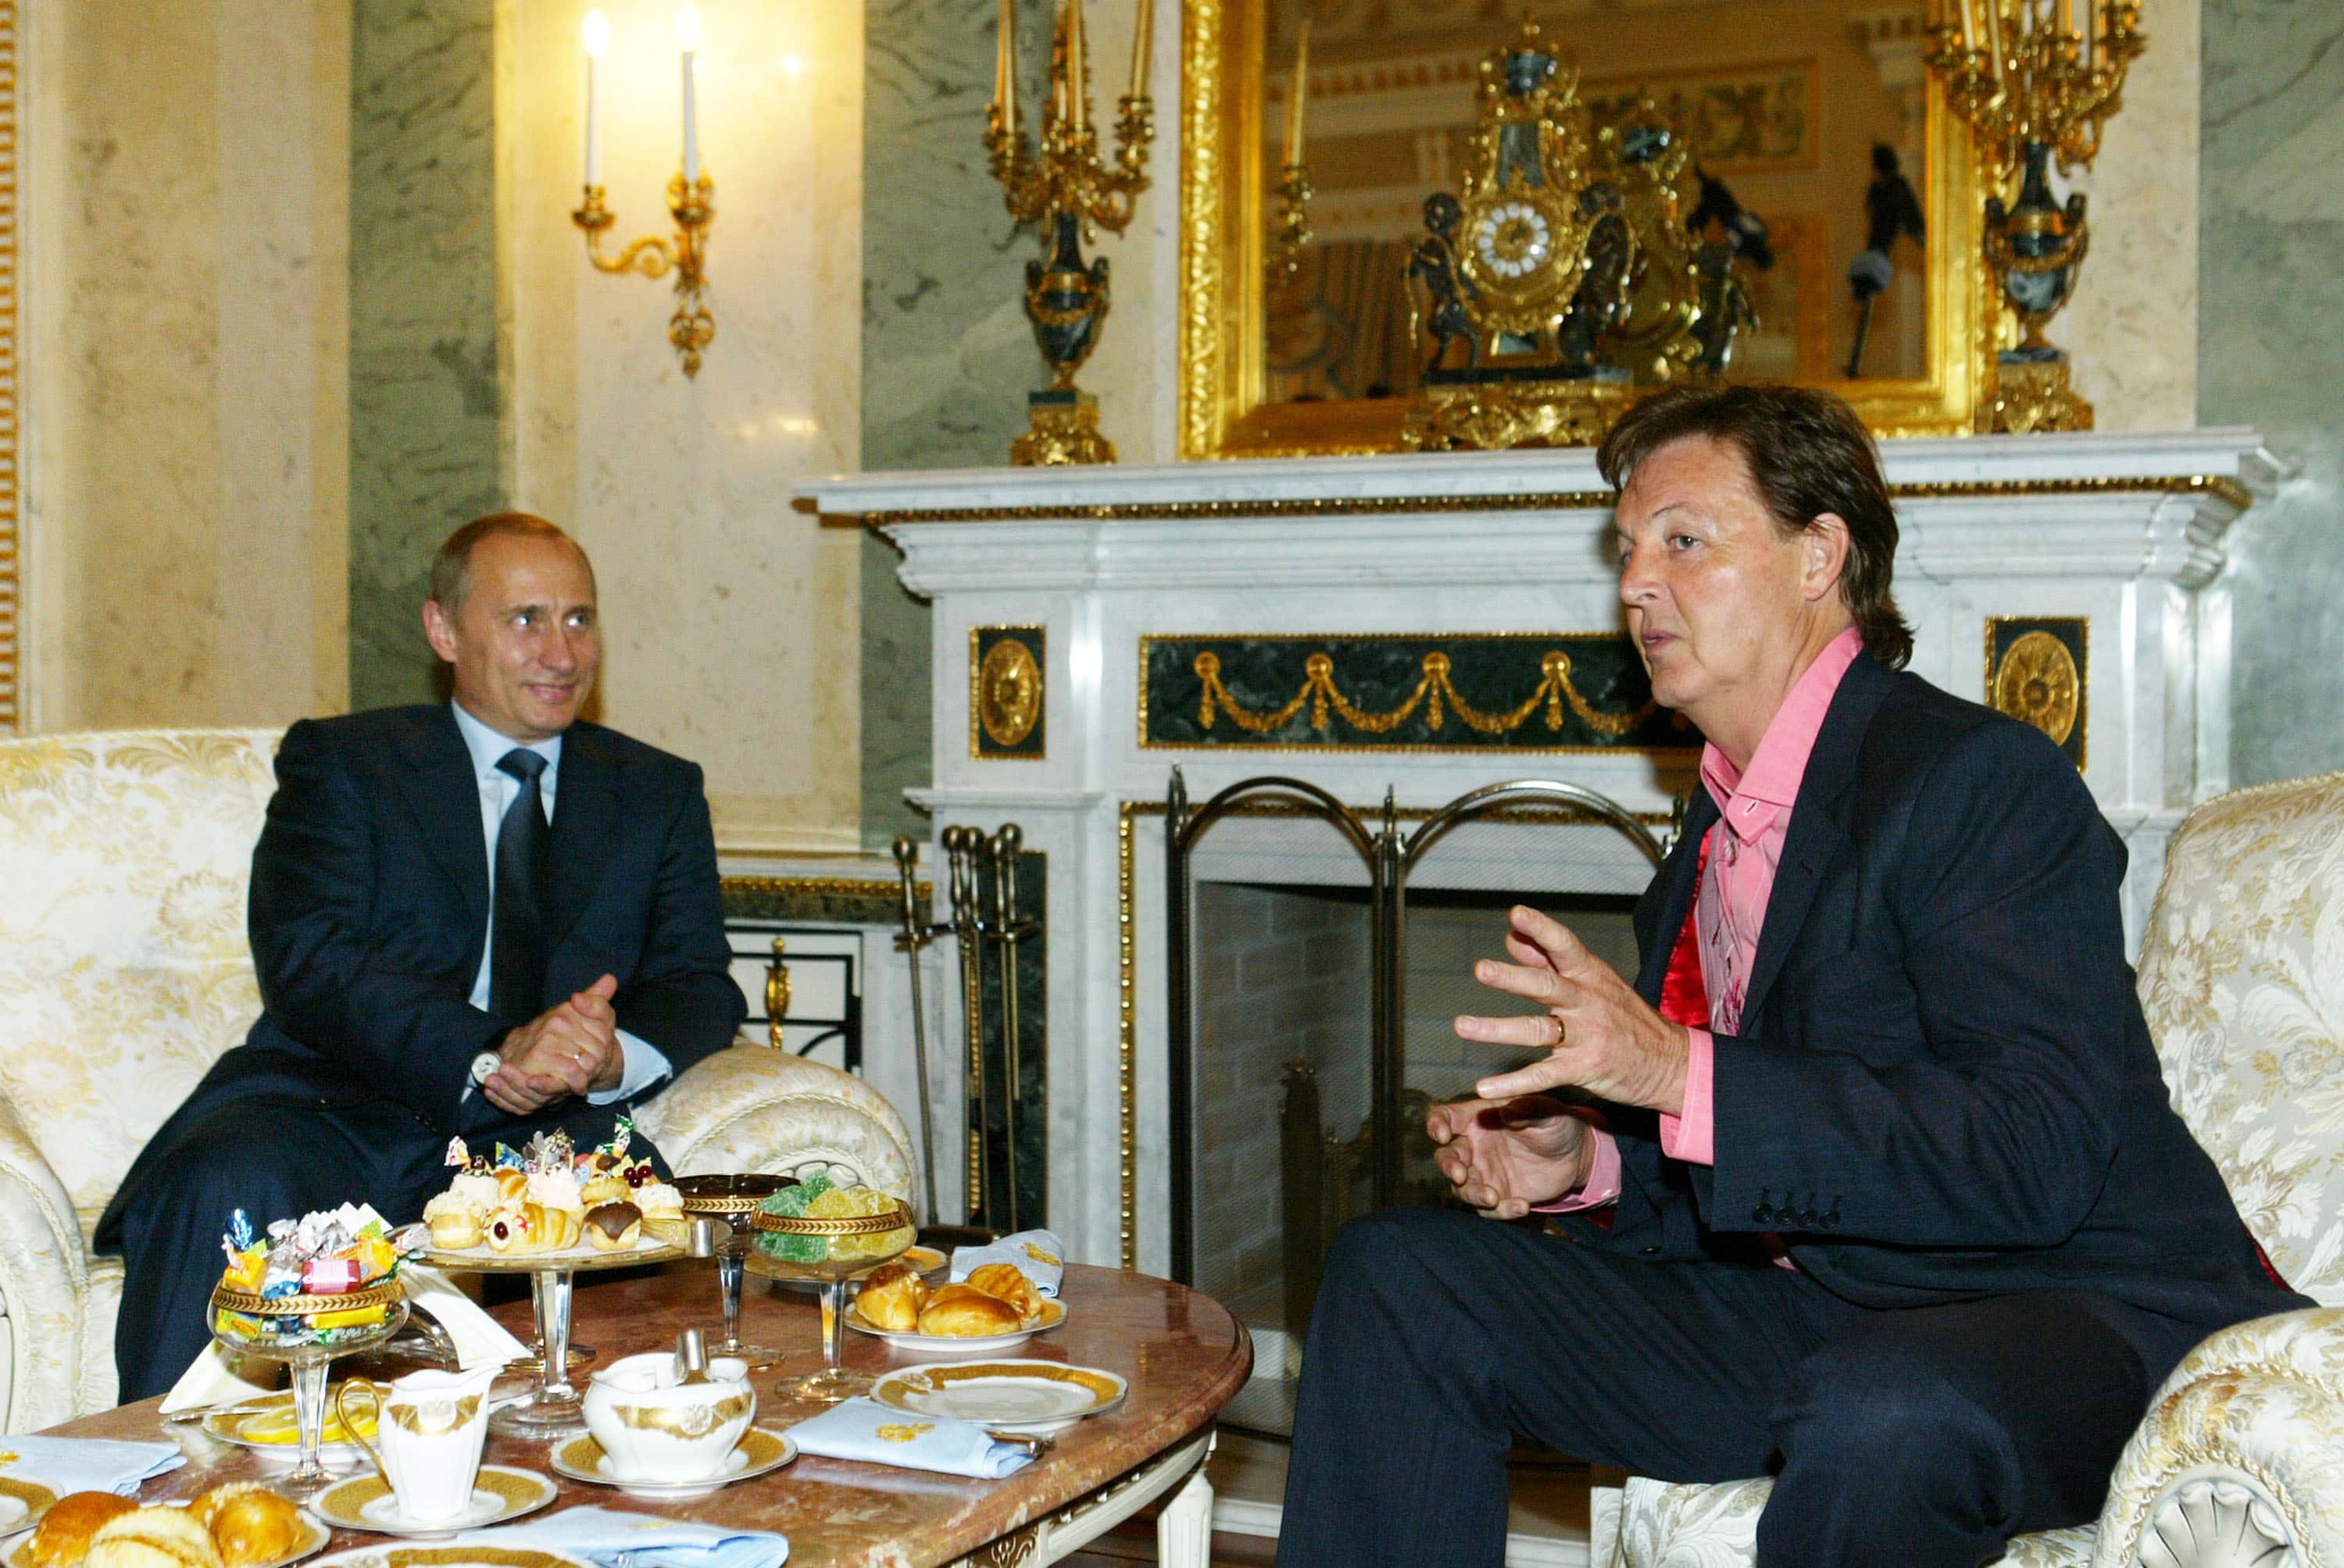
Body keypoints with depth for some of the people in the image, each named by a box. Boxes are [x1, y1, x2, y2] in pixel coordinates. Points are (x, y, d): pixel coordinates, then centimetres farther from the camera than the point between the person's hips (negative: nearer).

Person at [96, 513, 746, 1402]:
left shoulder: (660, 794, 20)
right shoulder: (340, 762, 11)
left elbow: (701, 989, 9)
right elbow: (307, 960, -6)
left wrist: (617, 1057, -17)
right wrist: (490, 1056, -24)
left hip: (541, 1133, 1)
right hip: (333, 1111, -1)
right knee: (230, 1185, -33)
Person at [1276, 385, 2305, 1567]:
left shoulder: (1983, 781, -15)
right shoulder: (1721, 821, 12)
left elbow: (2036, 1156, -26)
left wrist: (1682, 1073, -30)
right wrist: (1587, 1164, -2)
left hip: (2076, 1312, -8)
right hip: (1809, 1307, 8)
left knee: (1880, 1410, -42)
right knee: (1397, 1274, 0)